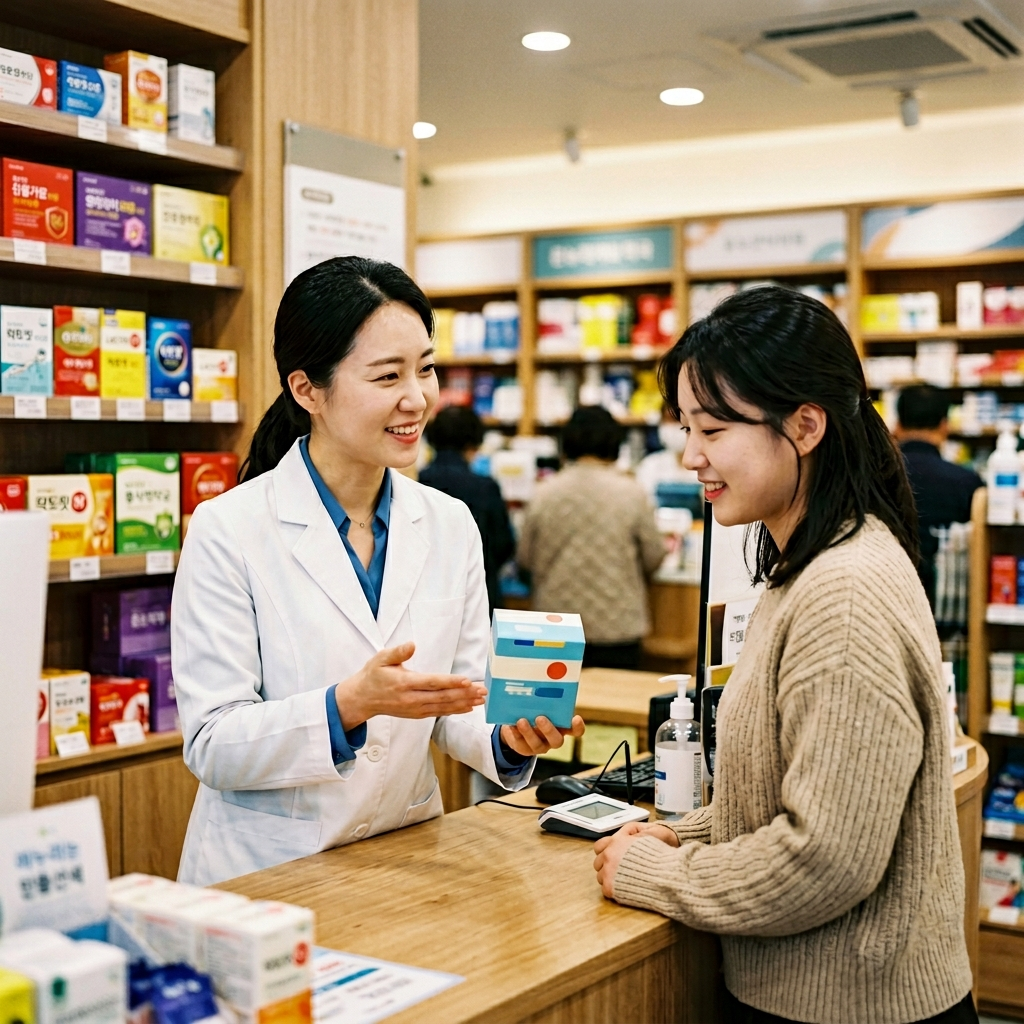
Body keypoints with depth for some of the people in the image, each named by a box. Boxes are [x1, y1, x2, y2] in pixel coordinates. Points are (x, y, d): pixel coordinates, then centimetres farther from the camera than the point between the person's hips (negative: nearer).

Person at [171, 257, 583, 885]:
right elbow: (211, 744, -11)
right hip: (265, 871, -3)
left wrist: (508, 736, -11)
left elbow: (456, 702, 10)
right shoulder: (228, 531, -9)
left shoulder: (451, 525, 5)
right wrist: (349, 705, -24)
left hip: (407, 857, 3)